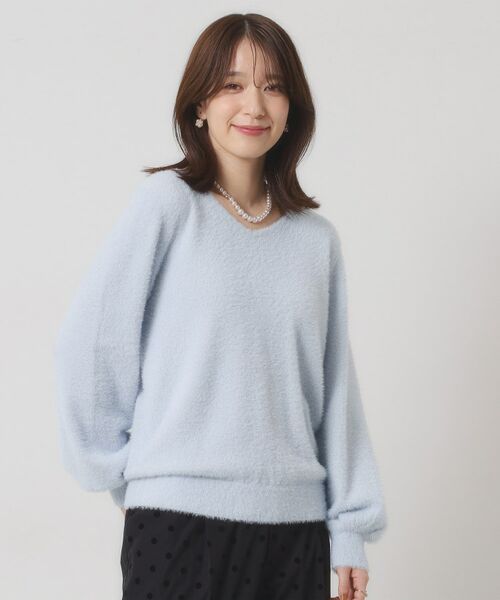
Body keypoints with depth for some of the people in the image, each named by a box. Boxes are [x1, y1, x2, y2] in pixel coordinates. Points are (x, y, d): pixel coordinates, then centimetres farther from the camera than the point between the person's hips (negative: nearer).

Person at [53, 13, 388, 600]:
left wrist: (351, 529, 6)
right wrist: (118, 471, 1)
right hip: (177, 517, -3)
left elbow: (335, 389, 8)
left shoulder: (317, 238, 7)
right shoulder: (168, 204, -5)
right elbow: (87, 344, -4)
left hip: (296, 521, 3)